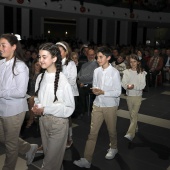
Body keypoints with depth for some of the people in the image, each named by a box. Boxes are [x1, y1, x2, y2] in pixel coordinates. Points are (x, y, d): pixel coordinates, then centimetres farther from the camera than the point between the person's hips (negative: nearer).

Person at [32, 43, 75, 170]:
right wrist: (37, 107, -10)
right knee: (48, 153, 24)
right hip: (43, 120, 6)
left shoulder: (62, 80, -21)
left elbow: (70, 107, -17)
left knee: (53, 158, 10)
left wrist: (45, 109, -21)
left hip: (58, 122, -6)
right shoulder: (40, 77, -2)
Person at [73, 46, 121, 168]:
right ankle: (87, 160, 6)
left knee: (111, 130, 18)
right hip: (97, 105, 4)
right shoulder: (96, 71, 2)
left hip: (110, 106, -3)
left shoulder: (115, 72, -13)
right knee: (93, 132, 1)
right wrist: (94, 90, -9)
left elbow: (117, 92, -12)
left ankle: (113, 148, 46)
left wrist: (103, 92, -22)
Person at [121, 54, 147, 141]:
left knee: (134, 115, -9)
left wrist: (134, 86, -27)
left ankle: (130, 134, -11)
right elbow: (123, 82, -8)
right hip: (129, 96, 3)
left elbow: (142, 85, -11)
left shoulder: (141, 72, -6)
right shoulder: (126, 72, -2)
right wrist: (127, 86, -29)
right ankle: (135, 128, 36)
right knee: (131, 114, 16)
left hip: (137, 96, -3)